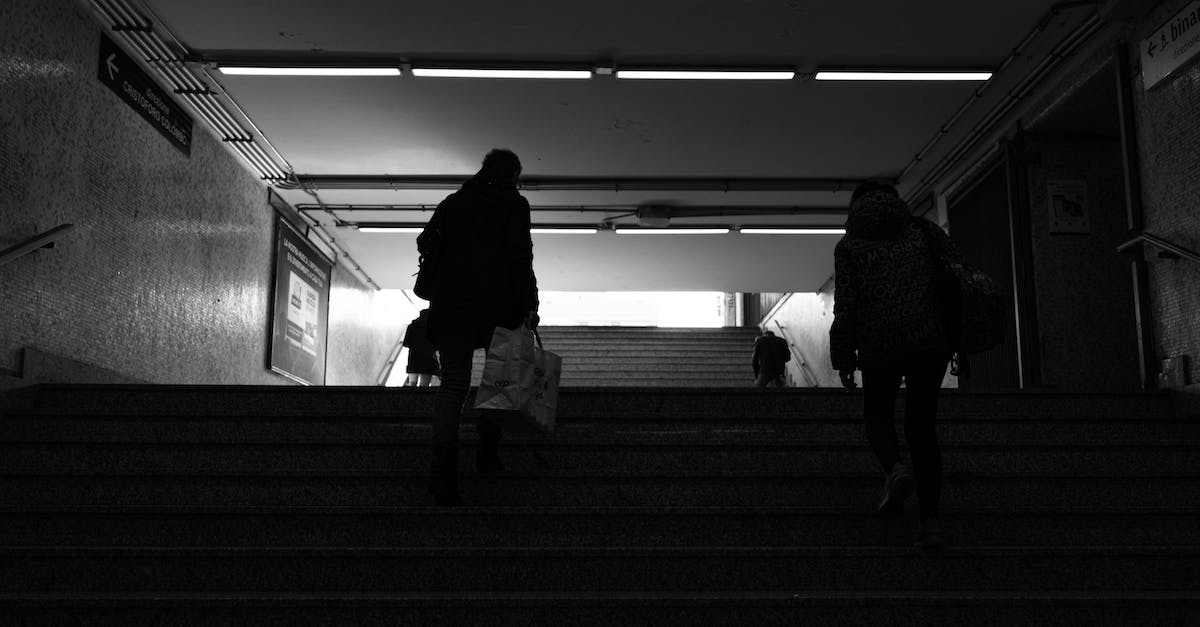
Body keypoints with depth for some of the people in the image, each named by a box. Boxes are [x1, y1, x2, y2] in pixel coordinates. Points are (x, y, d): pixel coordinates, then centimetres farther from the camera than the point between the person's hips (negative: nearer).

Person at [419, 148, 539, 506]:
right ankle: (488, 451, 16)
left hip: (451, 301, 3)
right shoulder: (512, 204, 4)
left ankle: (444, 468, -19)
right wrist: (528, 305, -10)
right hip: (497, 299, -3)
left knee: (453, 382, -3)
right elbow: (520, 256, -7)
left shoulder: (453, 202, 19)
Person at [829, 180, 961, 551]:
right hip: (932, 339, 2)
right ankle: (930, 519, -1)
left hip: (879, 345, -2)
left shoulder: (849, 246, 6)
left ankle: (895, 468, -13)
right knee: (922, 425, 8)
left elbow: (845, 305, -1)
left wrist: (843, 358, 3)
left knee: (878, 415, 19)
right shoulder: (922, 230, 14)